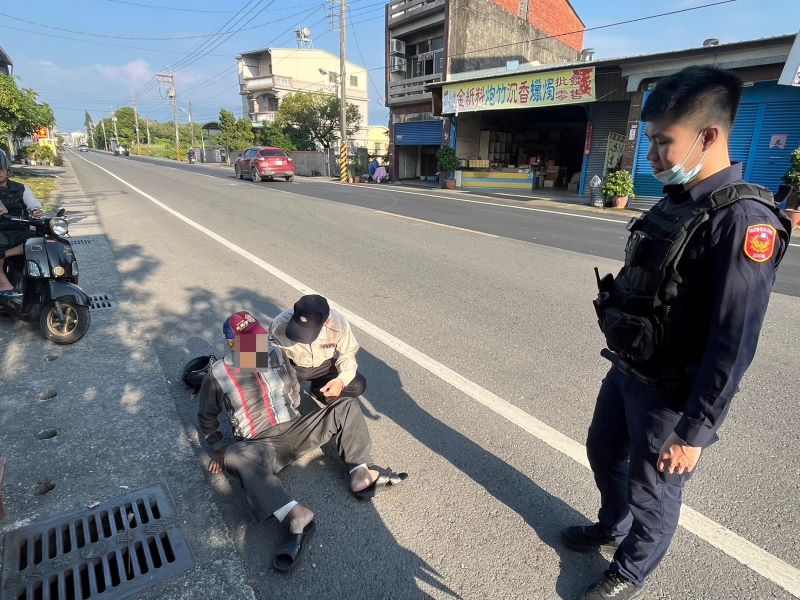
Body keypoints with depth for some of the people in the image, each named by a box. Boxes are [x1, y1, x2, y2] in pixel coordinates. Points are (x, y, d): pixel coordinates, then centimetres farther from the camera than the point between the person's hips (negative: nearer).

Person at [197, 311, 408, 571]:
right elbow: (206, 417, 8)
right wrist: (218, 448, 2)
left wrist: (289, 417, 10)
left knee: (347, 407, -8)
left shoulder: (276, 354, 3)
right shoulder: (218, 374, -6)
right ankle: (295, 514, -53)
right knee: (235, 457, -40)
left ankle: (361, 475, -24)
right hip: (259, 446, -4)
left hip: (294, 430, 4)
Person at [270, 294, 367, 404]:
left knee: (358, 385, -19)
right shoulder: (280, 324, -31)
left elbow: (348, 354, -15)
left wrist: (341, 380, -32)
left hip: (324, 365, 1)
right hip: (292, 366, -1)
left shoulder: (339, 323, -30)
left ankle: (319, 392, 11)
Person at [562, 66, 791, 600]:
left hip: (671, 392, -8)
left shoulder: (743, 219, -23)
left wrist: (695, 430, -20)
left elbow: (734, 345, -24)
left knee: (651, 490, 14)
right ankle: (612, 528, 53)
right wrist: (622, 362, 16)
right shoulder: (675, 201, 4)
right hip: (626, 370, 8)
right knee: (605, 454, 25)